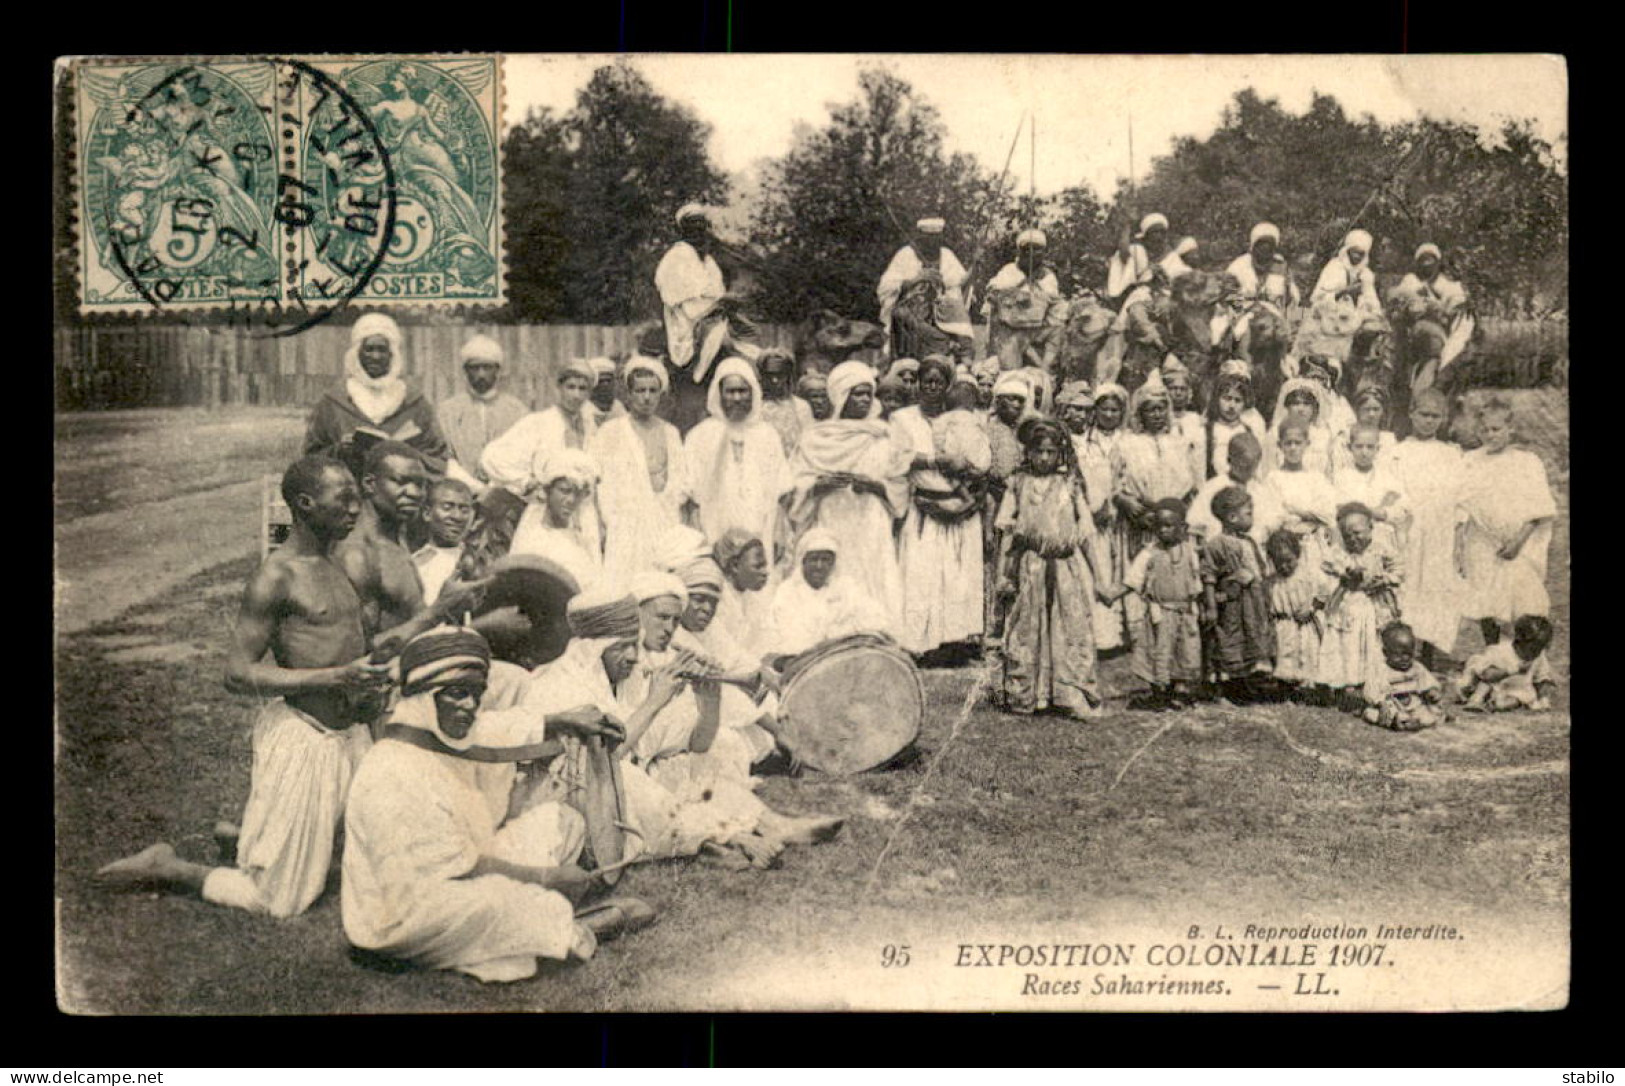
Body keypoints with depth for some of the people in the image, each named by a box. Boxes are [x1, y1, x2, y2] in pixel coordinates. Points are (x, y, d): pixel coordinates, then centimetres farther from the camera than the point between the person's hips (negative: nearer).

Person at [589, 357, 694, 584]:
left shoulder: (670, 432, 16)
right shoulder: (610, 433, 2)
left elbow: (683, 480, 21)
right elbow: (596, 481, -2)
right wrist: (602, 527, -8)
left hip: (668, 523, 4)